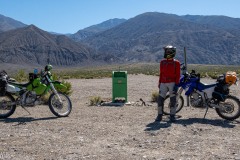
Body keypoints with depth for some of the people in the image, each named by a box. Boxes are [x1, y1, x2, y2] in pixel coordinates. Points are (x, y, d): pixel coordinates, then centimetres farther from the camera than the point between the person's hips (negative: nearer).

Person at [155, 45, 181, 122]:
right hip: (163, 83, 3)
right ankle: (159, 115, 8)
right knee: (160, 99, -1)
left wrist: (176, 84, -11)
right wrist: (159, 83, 13)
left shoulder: (176, 63, 0)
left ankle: (172, 115, 8)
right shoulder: (162, 62, 12)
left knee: (173, 100, 0)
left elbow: (178, 75, -2)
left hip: (172, 83, -3)